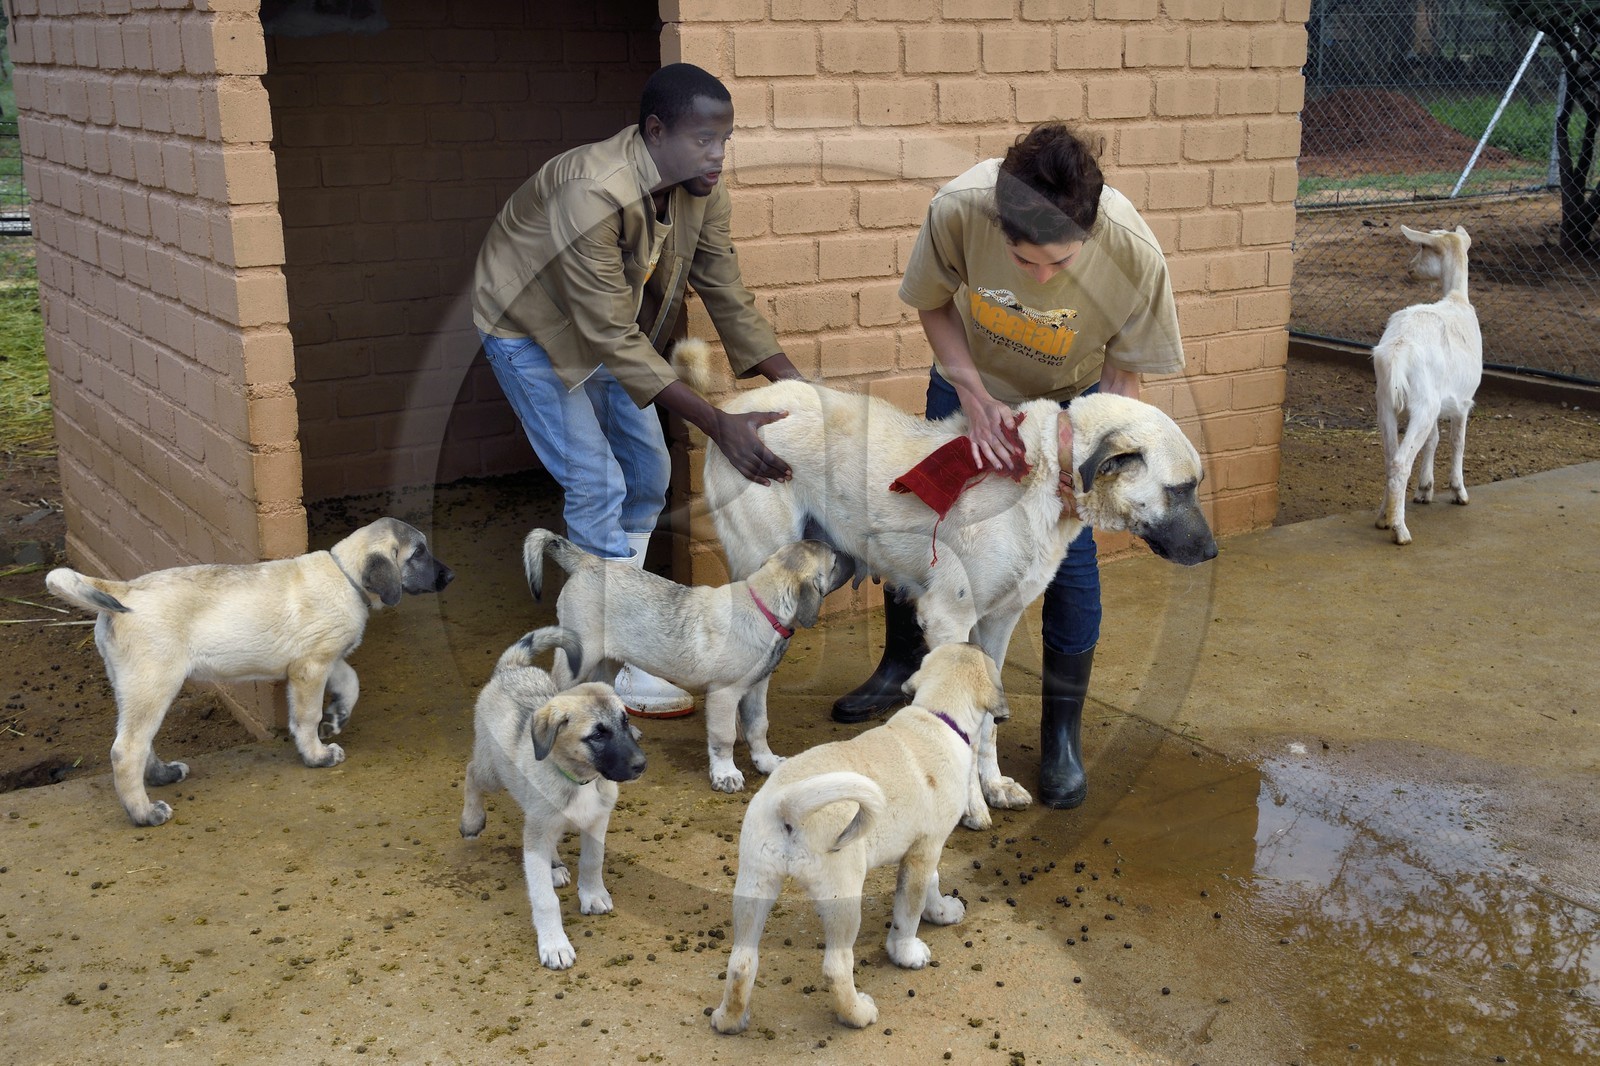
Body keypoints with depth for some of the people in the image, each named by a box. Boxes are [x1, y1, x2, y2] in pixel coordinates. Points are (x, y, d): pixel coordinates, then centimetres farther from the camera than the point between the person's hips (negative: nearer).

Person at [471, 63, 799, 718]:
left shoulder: (702, 191, -16)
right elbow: (615, 340, -38)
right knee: (597, 485, -11)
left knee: (647, 472, 8)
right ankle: (619, 669, 0)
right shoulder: (592, 196, -39)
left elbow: (729, 299, -9)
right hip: (530, 330, -8)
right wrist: (719, 425, -40)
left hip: (609, 328, 8)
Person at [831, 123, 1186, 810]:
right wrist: (977, 400, -27)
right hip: (971, 383, 2)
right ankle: (902, 665, 38)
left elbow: (1124, 371, -19)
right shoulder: (957, 211, -38)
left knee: (1069, 552, -7)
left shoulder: (1134, 253, -38)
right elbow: (934, 306, -15)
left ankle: (1062, 732, 12)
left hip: (1071, 399, -1)